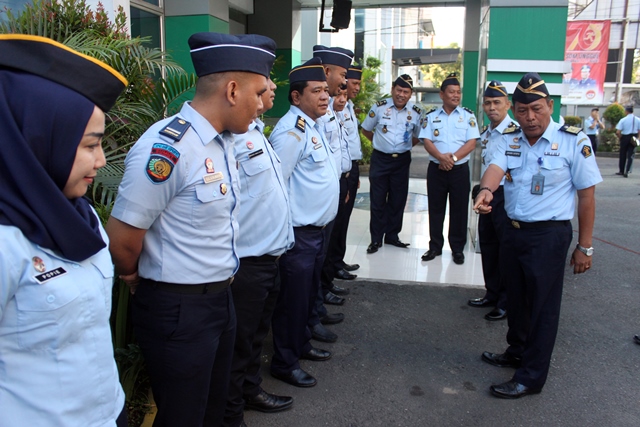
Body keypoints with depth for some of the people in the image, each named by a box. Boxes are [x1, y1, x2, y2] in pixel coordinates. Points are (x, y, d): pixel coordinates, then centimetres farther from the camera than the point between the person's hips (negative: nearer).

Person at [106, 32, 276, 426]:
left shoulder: (225, 140, 4)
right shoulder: (167, 147, -25)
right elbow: (122, 239, -20)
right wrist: (136, 277, -1)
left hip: (221, 298, 8)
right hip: (179, 309, -8)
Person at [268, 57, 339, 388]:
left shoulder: (314, 126, 12)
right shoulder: (291, 131, -20)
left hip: (318, 228, 10)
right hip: (300, 232, -10)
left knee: (309, 292, 22)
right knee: (293, 298, 3)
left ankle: (301, 344, 41)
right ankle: (284, 363, 21)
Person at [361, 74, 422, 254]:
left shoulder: (416, 113, -1)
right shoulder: (379, 107, -6)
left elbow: (418, 137, 15)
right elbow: (366, 130, 7)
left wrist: (405, 146, 6)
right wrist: (379, 143, 7)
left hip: (402, 160, 2)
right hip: (380, 159, -2)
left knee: (398, 200, 9)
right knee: (378, 200, 2)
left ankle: (392, 236, 24)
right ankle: (376, 239, 11)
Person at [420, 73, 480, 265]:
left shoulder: (468, 116, 4)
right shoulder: (431, 116, 6)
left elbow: (471, 143, -3)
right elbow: (426, 141, -2)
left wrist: (453, 157, -15)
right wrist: (441, 157, -18)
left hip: (460, 169, -1)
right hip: (436, 169, 1)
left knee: (459, 209, 3)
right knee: (435, 208, 6)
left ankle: (458, 249, 15)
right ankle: (435, 246, 18)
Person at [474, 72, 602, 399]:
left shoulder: (573, 141, -10)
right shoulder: (509, 141, 4)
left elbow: (587, 194, -8)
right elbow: (496, 167, -16)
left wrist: (584, 246, -6)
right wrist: (486, 190, -40)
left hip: (549, 236, -5)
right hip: (513, 230, 5)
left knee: (542, 306, 4)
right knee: (516, 299, 19)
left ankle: (531, 377, 18)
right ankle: (517, 352, 41)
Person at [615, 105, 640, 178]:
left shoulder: (623, 120, -9)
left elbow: (618, 132, -14)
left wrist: (620, 138, 2)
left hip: (625, 137, -2)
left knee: (622, 155, 12)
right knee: (630, 155, 4)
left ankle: (621, 171, 22)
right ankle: (627, 172, -6)